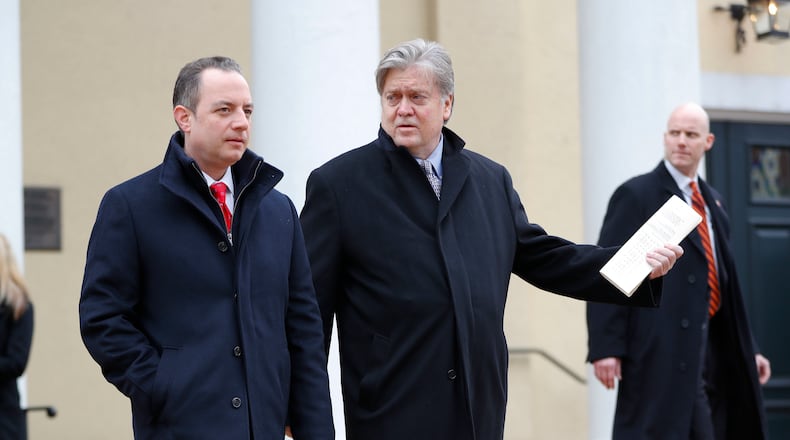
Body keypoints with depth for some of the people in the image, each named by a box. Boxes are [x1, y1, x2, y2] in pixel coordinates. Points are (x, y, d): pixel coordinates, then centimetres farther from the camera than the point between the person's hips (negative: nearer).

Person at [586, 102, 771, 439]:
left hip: (712, 350, 8)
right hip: (661, 350, -8)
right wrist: (605, 348, -18)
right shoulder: (636, 196, -4)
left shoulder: (712, 202, 18)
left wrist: (746, 350, 19)